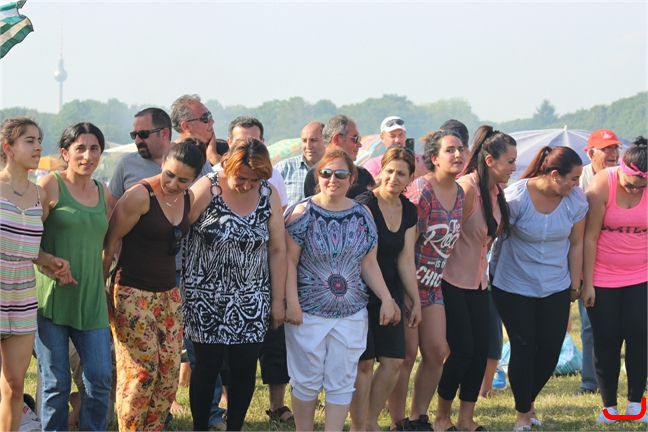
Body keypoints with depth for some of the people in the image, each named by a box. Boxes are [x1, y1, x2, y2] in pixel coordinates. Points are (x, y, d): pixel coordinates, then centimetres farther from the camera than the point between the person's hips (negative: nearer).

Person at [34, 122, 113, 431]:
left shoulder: (103, 194, 13)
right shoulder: (49, 185, -5)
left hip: (91, 300, 5)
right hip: (51, 298, -5)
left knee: (100, 379, 0)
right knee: (56, 383, 0)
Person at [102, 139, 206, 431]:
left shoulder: (188, 199, 4)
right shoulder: (140, 196, -17)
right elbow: (109, 243, -12)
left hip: (168, 294, 7)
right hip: (133, 294, -7)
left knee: (169, 371, 5)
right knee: (142, 371, -7)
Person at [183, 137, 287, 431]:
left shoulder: (269, 196, -2)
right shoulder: (207, 189, -12)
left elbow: (277, 250, 4)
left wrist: (278, 300, 5)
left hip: (250, 302, 3)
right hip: (206, 297, -3)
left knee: (245, 367, 4)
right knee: (207, 365, 1)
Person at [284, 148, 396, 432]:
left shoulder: (362, 216, 5)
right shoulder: (303, 213, -6)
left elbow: (368, 264, 9)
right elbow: (289, 261, -8)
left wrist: (386, 298, 0)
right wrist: (292, 303, -15)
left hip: (351, 314, 3)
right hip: (308, 313, -3)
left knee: (342, 382, 4)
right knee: (307, 381, 4)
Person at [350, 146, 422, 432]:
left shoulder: (409, 211, 7)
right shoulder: (365, 204, -15)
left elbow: (406, 260, 10)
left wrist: (415, 301, 10)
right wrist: (385, 298, -22)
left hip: (390, 293, 7)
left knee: (394, 361, 5)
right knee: (364, 362, -4)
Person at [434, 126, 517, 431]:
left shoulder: (496, 191, 5)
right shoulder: (466, 188, -20)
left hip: (478, 281, 8)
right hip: (453, 280, -8)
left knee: (481, 349, 4)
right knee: (462, 350, -6)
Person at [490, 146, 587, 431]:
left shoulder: (575, 199, -10)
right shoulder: (515, 197, -20)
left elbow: (575, 244, 1)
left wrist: (575, 285, 6)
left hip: (555, 287, 3)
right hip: (515, 286, -3)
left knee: (551, 349, 4)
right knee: (523, 349, -1)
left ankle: (529, 401, 30)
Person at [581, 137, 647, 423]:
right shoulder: (602, 185, -15)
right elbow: (590, 236, -12)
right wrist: (587, 282, -11)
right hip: (602, 278, -2)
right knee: (606, 341, 4)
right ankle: (609, 406, 14)